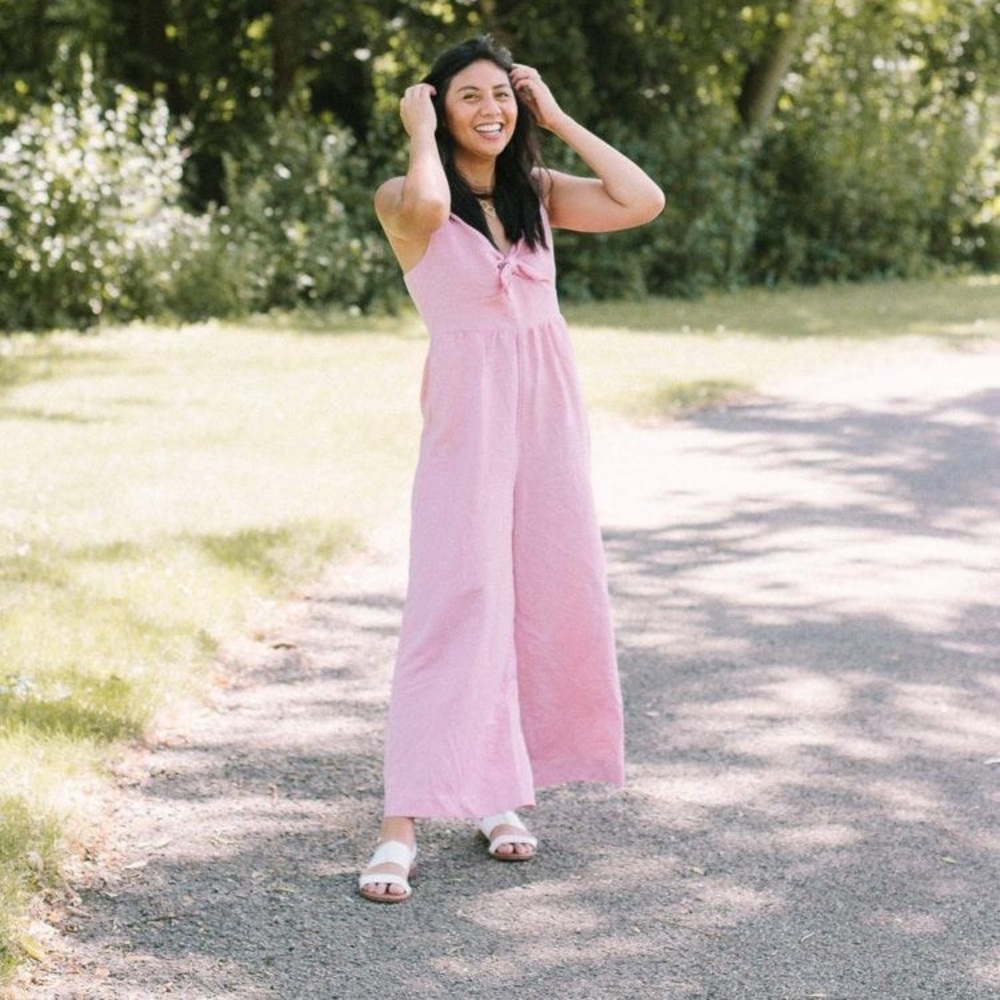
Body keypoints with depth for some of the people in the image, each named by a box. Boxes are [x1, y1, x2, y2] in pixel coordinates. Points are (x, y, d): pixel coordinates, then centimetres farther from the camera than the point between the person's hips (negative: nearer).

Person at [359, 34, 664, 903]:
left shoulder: (539, 193, 9)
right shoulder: (405, 201, -4)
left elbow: (643, 201, -4)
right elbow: (426, 202, -29)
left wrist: (557, 119, 1)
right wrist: (421, 133, -9)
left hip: (549, 411, 5)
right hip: (468, 415, -5)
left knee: (547, 598, 6)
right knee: (455, 604, -12)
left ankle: (499, 795, 19)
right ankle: (403, 823, -12)